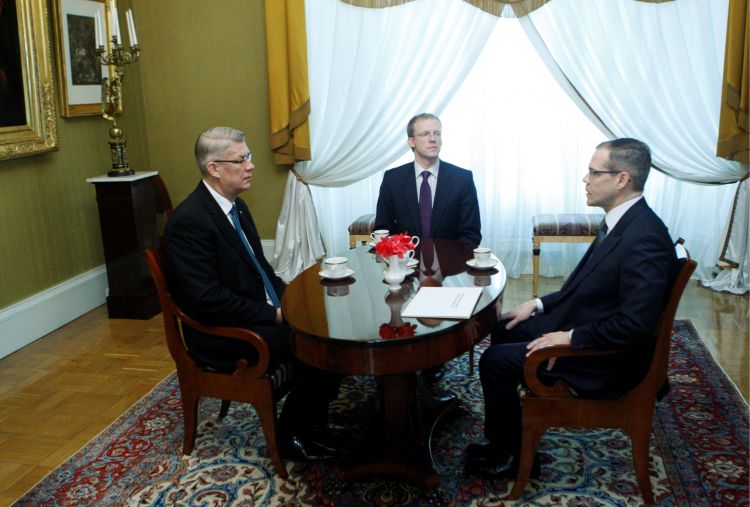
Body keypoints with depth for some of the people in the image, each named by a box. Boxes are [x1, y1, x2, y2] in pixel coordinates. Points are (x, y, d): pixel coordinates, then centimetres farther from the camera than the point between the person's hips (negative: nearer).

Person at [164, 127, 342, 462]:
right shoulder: (189, 220, -20)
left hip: (263, 314, 9)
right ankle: (290, 435, 2)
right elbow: (208, 299, -24)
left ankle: (314, 422, 10)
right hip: (223, 335, -9)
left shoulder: (235, 205, 9)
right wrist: (274, 315, -20)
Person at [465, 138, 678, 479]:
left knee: (495, 361, -12)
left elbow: (636, 323, -31)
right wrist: (539, 305, 7)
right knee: (504, 329, 14)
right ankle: (505, 436, 24)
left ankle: (510, 454, 10)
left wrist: (570, 337, -23)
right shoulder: (620, 222, 4)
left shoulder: (646, 239, -27)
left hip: (607, 361, -10)